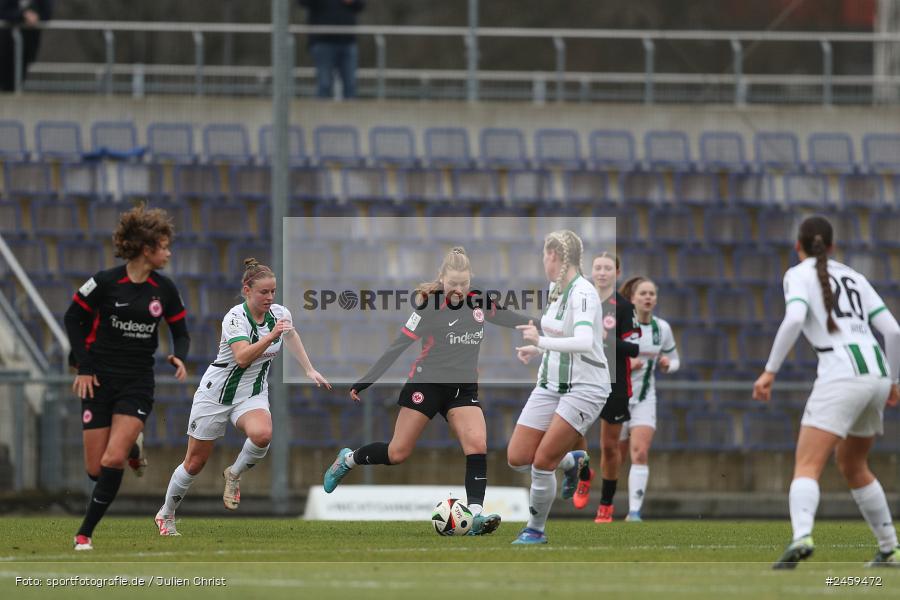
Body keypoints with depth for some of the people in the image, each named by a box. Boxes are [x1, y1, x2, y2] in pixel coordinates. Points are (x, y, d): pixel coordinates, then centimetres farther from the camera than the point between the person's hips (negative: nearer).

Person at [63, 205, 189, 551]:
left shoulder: (164, 289, 3)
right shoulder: (106, 283, -9)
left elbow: (180, 331, 14)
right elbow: (73, 318, 1)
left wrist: (179, 356, -9)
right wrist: (83, 366, -5)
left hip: (138, 383, 1)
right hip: (100, 380, -1)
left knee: (113, 461, -17)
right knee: (95, 469, 0)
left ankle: (86, 532, -8)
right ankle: (130, 446, 38)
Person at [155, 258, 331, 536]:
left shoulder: (280, 314, -3)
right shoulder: (235, 317, -19)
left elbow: (291, 335, 20)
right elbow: (242, 357, -33)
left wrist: (310, 370, 20)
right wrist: (271, 336, -43)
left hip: (252, 395, 4)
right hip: (216, 392, -4)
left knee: (262, 434, -32)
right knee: (195, 463, 3)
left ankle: (234, 475, -2)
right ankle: (165, 514, 26)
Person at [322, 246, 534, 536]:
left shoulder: (479, 303, 0)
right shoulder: (430, 305, -13)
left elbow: (509, 318, 16)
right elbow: (398, 345, -11)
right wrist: (365, 381, -12)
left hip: (463, 387, 4)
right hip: (427, 382, -4)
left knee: (477, 444, -19)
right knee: (398, 453, 0)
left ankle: (476, 513, -24)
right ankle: (348, 459, 28)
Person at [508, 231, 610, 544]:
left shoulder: (582, 293, -20)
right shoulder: (555, 288, 9)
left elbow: (584, 342, -34)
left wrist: (540, 341, -27)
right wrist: (537, 350, 20)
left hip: (584, 387, -8)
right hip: (551, 384, 8)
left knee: (541, 464, -10)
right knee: (517, 459, 1)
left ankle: (536, 530, 11)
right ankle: (570, 461, 30)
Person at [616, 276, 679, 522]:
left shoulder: (662, 328, 1)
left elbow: (674, 360, 14)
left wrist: (667, 364, -10)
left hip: (645, 400, 2)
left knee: (640, 453, -17)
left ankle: (634, 512, -19)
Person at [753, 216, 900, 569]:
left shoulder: (799, 275, 5)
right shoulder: (853, 277, 21)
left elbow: (794, 319, -15)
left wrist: (770, 371, -13)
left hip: (840, 376, -6)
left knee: (807, 466, -15)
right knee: (853, 467, 26)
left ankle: (801, 537, -41)